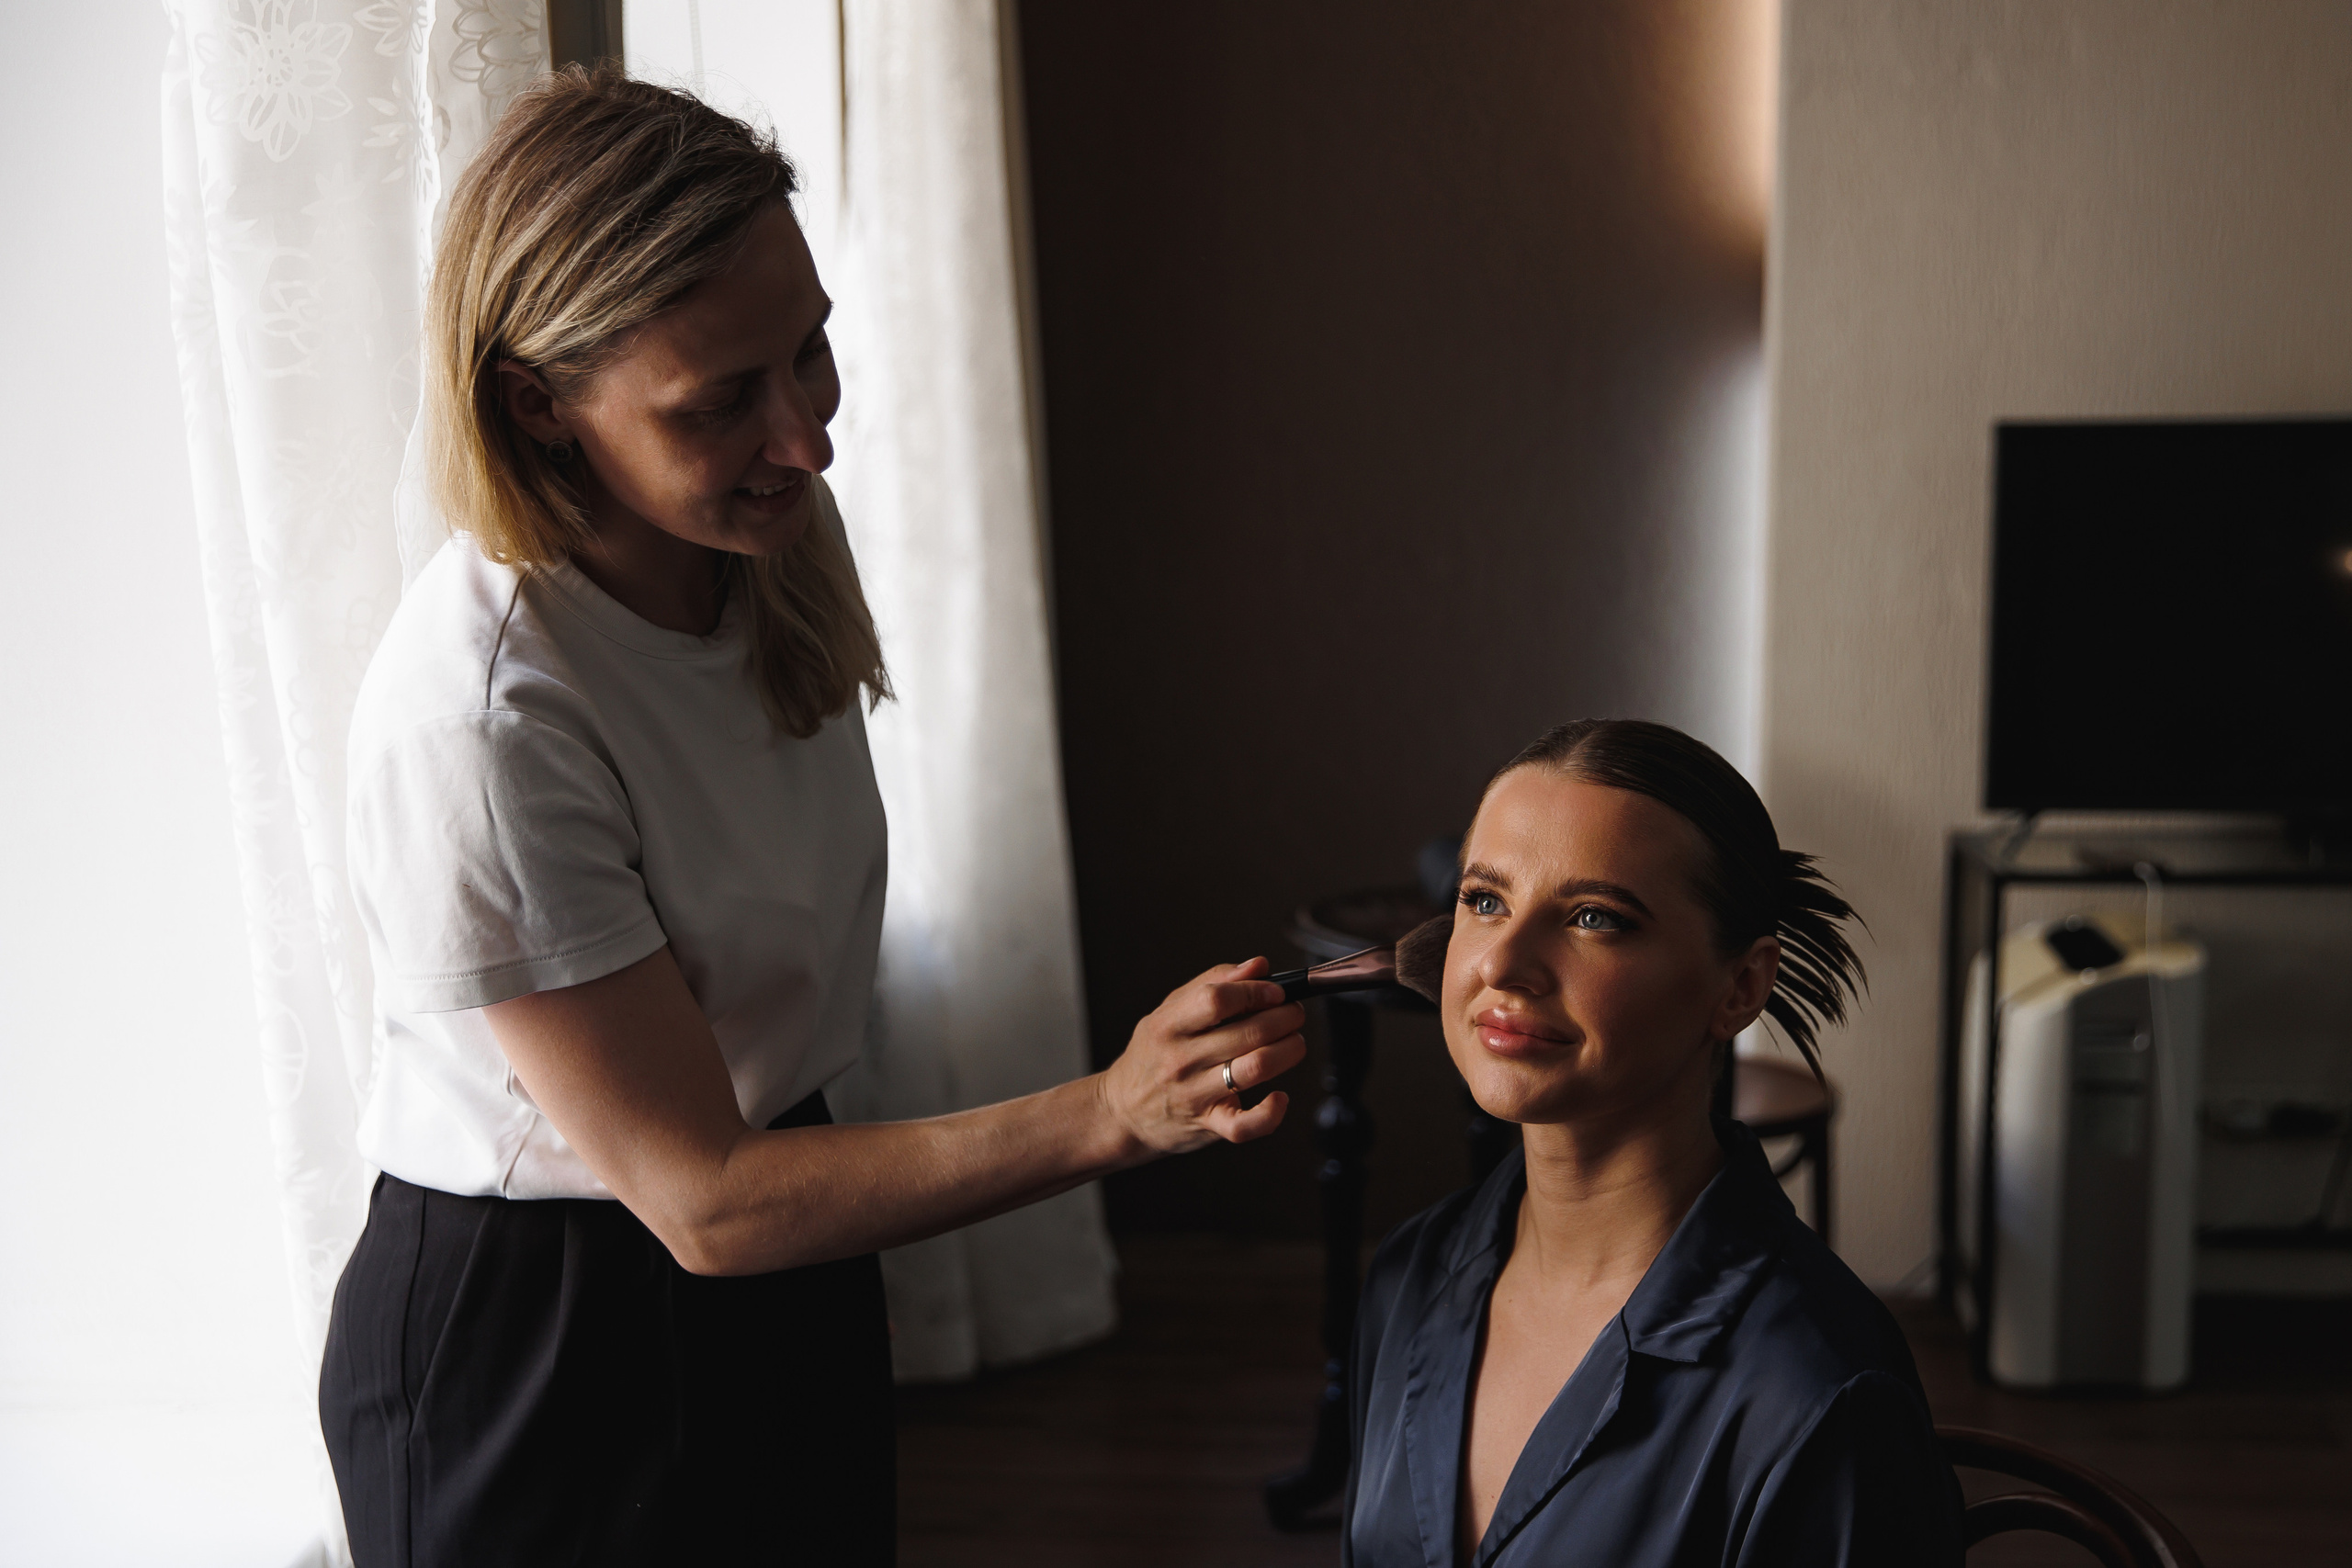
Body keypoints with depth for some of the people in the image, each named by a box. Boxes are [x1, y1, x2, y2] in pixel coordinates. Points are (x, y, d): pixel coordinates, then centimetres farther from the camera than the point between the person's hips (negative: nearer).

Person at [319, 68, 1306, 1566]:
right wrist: (1114, 1114, -34)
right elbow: (703, 1200, -27)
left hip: (783, 1249, 7)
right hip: (531, 1344, -7)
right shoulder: (477, 727, -32)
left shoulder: (773, 526, -9)